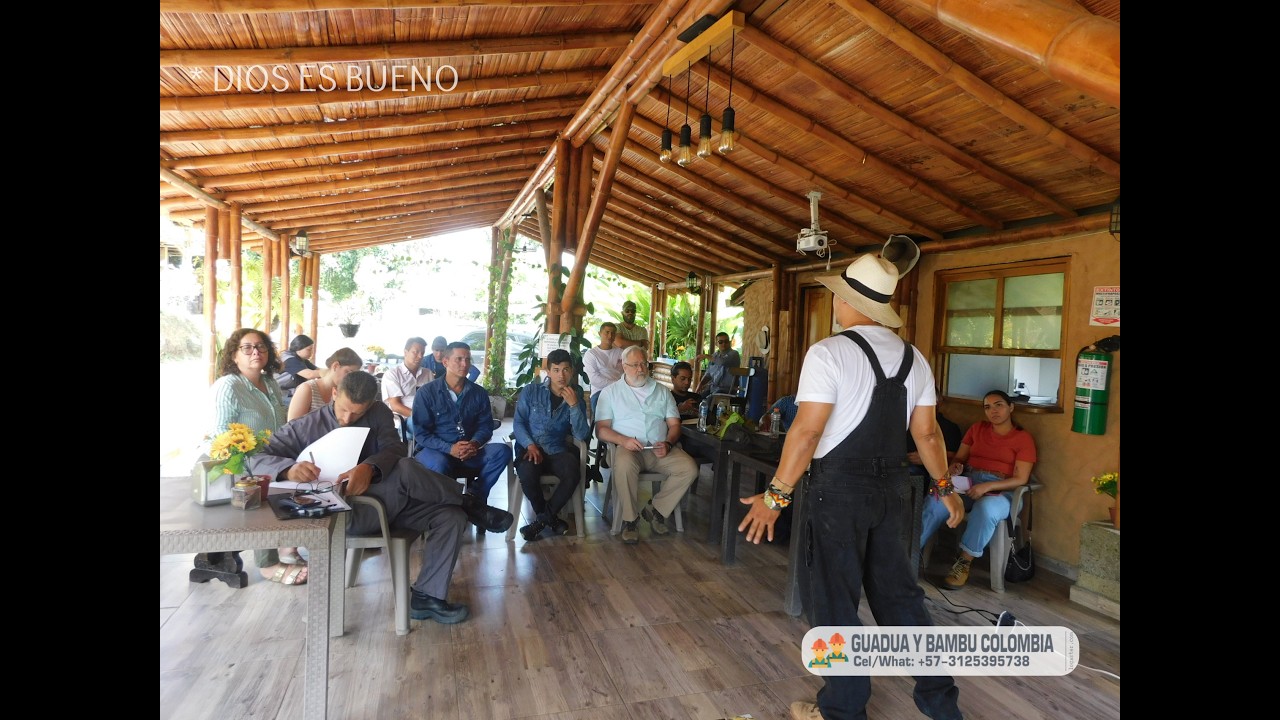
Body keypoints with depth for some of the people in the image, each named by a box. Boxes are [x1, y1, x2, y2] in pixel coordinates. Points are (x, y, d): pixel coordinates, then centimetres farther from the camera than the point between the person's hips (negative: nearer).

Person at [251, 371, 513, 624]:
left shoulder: (379, 414, 8)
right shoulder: (307, 425, 3)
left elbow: (395, 449, -8)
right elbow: (260, 458, -1)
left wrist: (369, 468, -32)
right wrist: (290, 469, -26)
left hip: (391, 501, 5)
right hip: (344, 512, -4)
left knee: (451, 516, -17)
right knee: (405, 470, -31)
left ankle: (425, 597, -10)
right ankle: (469, 505, -10)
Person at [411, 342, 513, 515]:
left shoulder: (479, 393, 7)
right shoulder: (426, 392, -4)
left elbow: (485, 426, 5)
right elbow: (420, 432, -8)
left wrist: (475, 444, -19)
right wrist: (449, 448, -22)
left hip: (469, 452, 4)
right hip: (435, 451, -3)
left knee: (502, 451, -21)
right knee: (440, 463, -38)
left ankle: (474, 496, -15)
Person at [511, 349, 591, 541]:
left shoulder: (577, 397, 7)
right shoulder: (531, 391, 4)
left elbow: (582, 435, -4)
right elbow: (518, 423, 1)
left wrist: (573, 405, -16)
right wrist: (530, 445, -17)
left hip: (557, 450, 1)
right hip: (530, 448, -1)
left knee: (572, 475, -31)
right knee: (527, 474, -34)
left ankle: (542, 520, -8)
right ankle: (551, 519, -5)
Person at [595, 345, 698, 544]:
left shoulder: (662, 392, 19)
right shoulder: (611, 392, 10)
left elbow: (674, 424, 13)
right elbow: (601, 428, 1)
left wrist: (668, 443, -10)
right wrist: (624, 440, -19)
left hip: (659, 451, 3)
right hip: (627, 448, -3)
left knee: (689, 468, -23)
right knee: (624, 464, -38)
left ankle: (655, 509, -4)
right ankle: (629, 519, -18)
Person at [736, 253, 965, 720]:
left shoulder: (828, 353, -15)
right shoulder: (913, 357, 6)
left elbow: (807, 431, -20)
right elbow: (927, 433, 8)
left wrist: (776, 496, -15)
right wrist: (945, 488, 21)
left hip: (840, 489, -6)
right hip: (893, 487, 7)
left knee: (835, 599, 9)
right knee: (898, 590, 20)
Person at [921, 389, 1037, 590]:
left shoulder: (1024, 438, 4)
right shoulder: (977, 428, 17)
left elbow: (1020, 479, -5)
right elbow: (959, 458, 16)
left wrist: (988, 486, -21)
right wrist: (955, 467, -10)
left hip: (1001, 491, -3)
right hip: (969, 484, 3)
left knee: (986, 508, -40)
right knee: (935, 501, -30)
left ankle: (964, 563, -24)